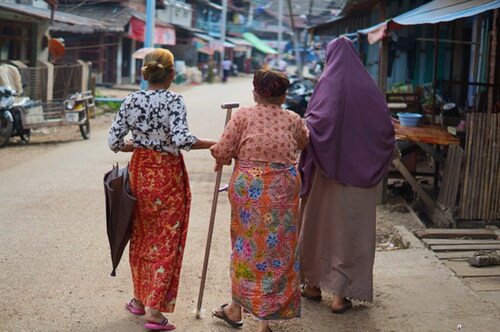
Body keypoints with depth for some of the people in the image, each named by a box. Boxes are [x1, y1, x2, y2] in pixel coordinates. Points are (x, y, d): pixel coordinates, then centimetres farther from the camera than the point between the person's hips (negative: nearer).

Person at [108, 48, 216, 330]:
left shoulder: (131, 101, 0)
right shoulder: (174, 100, -13)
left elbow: (115, 141, 1)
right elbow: (181, 139, -26)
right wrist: (213, 144, -15)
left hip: (139, 171, 5)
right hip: (168, 175, -5)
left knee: (141, 237, 19)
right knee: (167, 242, 3)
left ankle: (139, 299, 30)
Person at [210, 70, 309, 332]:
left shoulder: (243, 116, -1)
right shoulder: (293, 120, 7)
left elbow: (222, 152, -4)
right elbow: (303, 142, 27)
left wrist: (220, 162, 19)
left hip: (248, 186, -1)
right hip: (283, 188, 1)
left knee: (246, 244, 15)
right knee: (278, 248, 7)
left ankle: (236, 308, 27)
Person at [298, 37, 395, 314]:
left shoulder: (329, 83, -8)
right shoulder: (369, 87, 2)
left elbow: (321, 120, -24)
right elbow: (386, 129, 2)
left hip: (329, 169, -2)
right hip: (360, 174, 2)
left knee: (318, 223, 13)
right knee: (351, 229, 6)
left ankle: (313, 284, 25)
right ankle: (340, 294, 7)